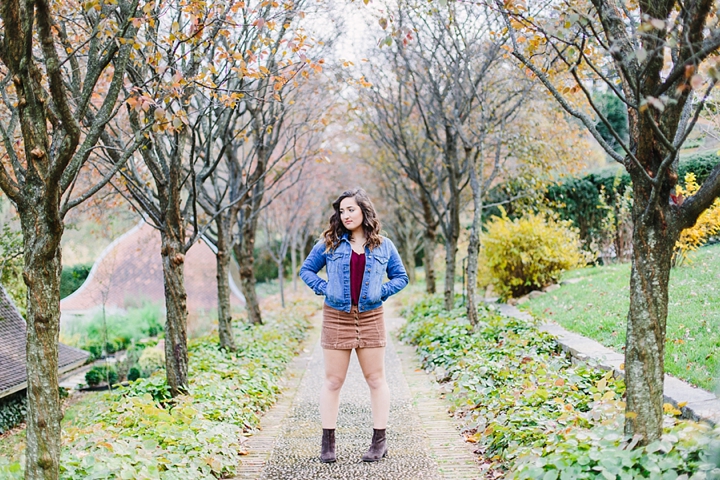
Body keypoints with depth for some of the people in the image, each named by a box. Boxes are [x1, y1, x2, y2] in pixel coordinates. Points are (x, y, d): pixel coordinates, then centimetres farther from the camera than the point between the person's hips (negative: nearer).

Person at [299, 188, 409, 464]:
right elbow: (306, 270, 11)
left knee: (376, 379, 6)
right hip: (336, 319, 0)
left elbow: (401, 277, 12)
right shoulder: (330, 243, 4)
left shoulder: (383, 246, 6)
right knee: (333, 381, 4)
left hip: (370, 319, 1)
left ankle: (379, 441, 15)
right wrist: (323, 288, -4)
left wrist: (381, 292, -4)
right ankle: (328, 441, 13)